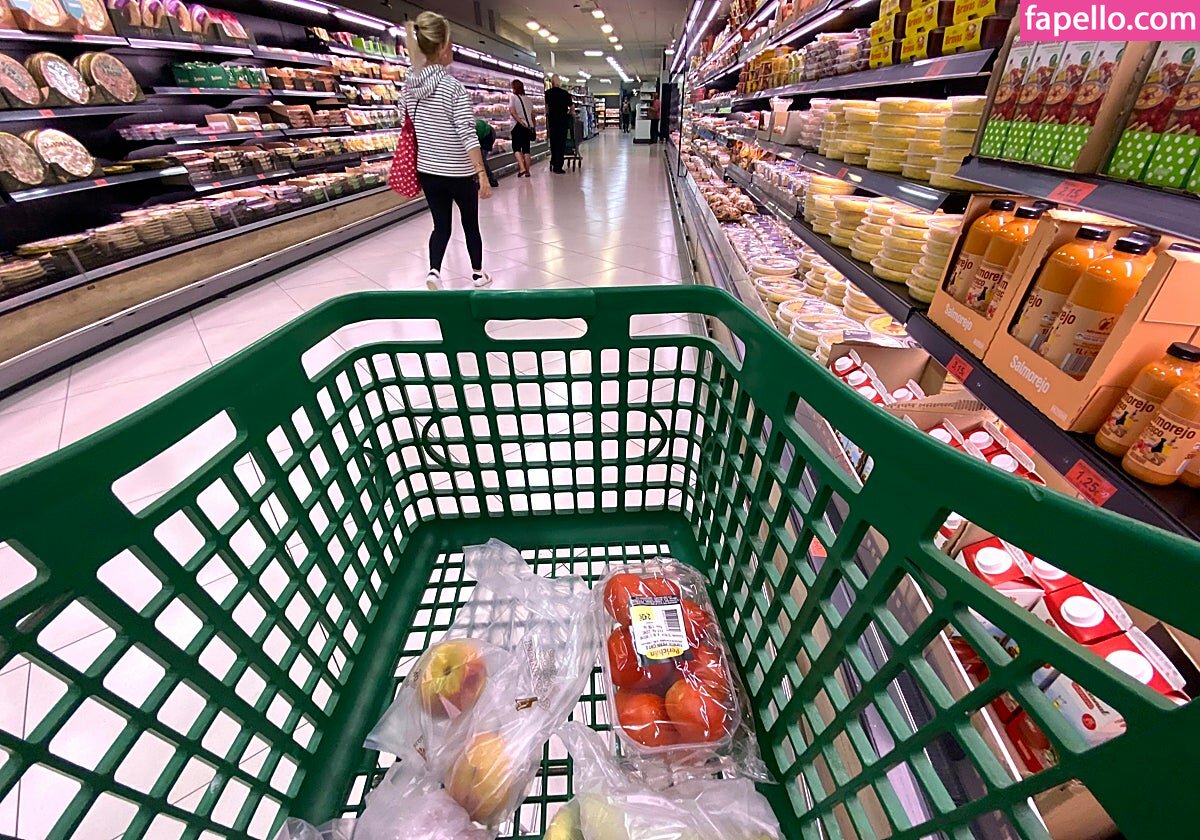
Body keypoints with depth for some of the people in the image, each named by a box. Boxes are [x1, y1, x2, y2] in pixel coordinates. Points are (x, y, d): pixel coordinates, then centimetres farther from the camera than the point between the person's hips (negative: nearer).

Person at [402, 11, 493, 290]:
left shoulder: (410, 86, 4)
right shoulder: (453, 86, -15)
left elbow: (410, 128, 12)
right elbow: (467, 135, -20)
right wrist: (482, 174, -18)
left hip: (427, 170, 6)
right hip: (459, 172, -5)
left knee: (441, 225, 13)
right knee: (471, 224, 12)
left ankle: (434, 270, -8)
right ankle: (478, 273, 26)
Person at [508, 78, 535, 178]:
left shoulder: (512, 96, -2)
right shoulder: (527, 98, 12)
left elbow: (512, 111, -14)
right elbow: (532, 114, 12)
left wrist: (521, 122, -15)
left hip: (518, 126, -5)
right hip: (529, 126, 5)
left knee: (516, 147, -1)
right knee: (526, 148, 8)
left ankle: (522, 168, -20)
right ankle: (527, 171, 7)